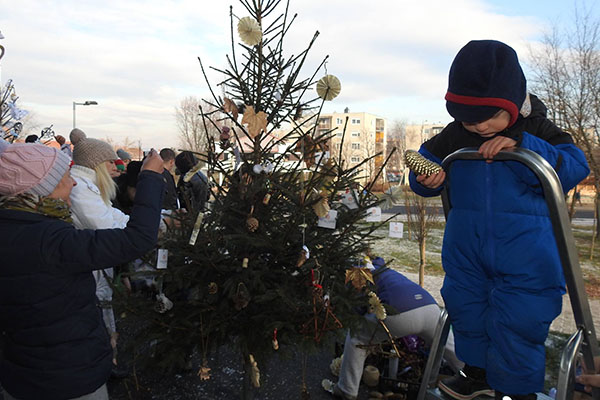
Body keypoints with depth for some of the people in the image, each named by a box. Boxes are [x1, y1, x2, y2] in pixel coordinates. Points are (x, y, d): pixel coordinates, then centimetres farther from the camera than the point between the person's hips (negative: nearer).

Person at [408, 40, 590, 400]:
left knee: (517, 321, 1)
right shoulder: (455, 135, -1)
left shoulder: (535, 132, -8)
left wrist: (522, 146, -29)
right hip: (466, 247, 4)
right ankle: (478, 371, 41)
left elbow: (575, 167, -17)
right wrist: (425, 178, -16)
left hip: (524, 252, -4)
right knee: (465, 306, 16)